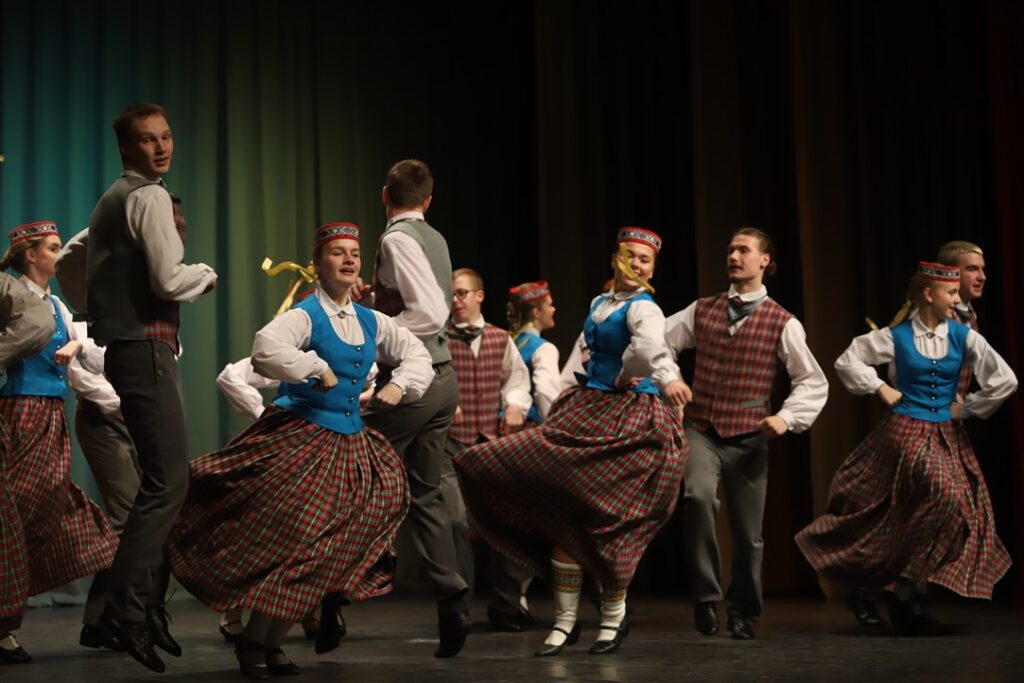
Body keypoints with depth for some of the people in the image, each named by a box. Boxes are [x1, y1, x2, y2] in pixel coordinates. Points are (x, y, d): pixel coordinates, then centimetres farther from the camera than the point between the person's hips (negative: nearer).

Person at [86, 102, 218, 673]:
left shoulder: (112, 199, 21)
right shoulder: (150, 196, -10)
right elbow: (171, 280, -19)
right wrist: (207, 275, -1)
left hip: (123, 343, 11)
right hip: (147, 346, -11)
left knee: (166, 477, 14)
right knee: (169, 480, -14)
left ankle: (150, 604, 17)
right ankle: (127, 606, -17)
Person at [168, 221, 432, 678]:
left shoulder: (371, 321, 9)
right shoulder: (305, 315, -11)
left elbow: (416, 352, 21)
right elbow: (265, 349, -30)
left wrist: (400, 385, 3)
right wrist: (318, 370, -23)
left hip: (351, 445, 7)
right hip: (300, 438, -7)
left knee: (331, 551, 4)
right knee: (289, 539, -11)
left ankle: (272, 643, 15)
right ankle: (253, 642, 4)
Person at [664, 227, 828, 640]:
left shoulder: (782, 323, 1)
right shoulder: (702, 310, 9)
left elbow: (814, 383, 2)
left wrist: (786, 417, -11)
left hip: (747, 438, 0)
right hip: (701, 430, 1)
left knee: (747, 530, 6)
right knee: (698, 495, -29)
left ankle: (743, 613, 30)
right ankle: (706, 595, -14)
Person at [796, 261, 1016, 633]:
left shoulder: (963, 336, -2)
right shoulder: (897, 336, -4)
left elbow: (1005, 380, -3)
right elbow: (847, 361, 4)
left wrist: (966, 409, 0)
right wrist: (881, 389, -2)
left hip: (946, 437, 4)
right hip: (905, 432, -4)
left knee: (962, 509, -4)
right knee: (946, 499, -21)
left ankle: (905, 589, 10)